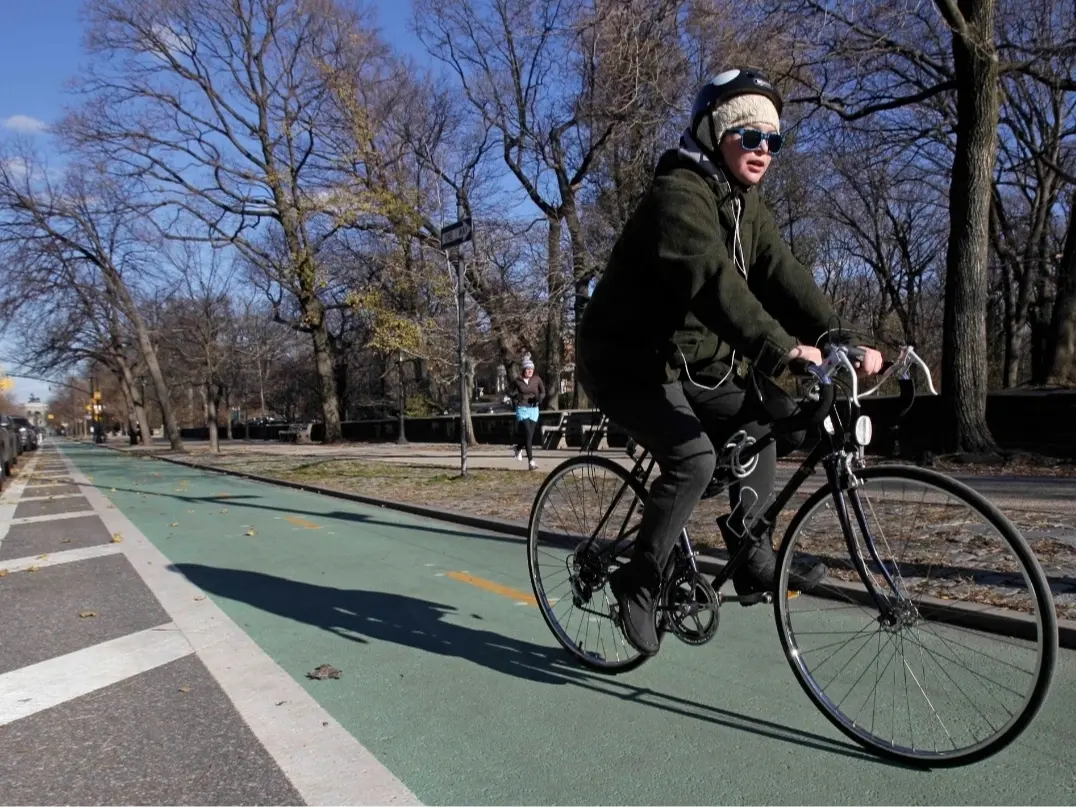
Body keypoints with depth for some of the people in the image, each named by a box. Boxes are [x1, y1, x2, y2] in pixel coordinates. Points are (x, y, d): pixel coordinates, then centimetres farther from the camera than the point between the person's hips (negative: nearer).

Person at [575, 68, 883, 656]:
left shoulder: (745, 206, 9)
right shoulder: (678, 194, -19)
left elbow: (784, 277, -3)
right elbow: (712, 279, -36)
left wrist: (842, 339, -17)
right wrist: (782, 348, -47)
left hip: (688, 363, 9)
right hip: (626, 362, -9)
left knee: (764, 416, -2)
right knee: (693, 458, -24)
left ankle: (753, 556, 6)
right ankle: (638, 581, -6)